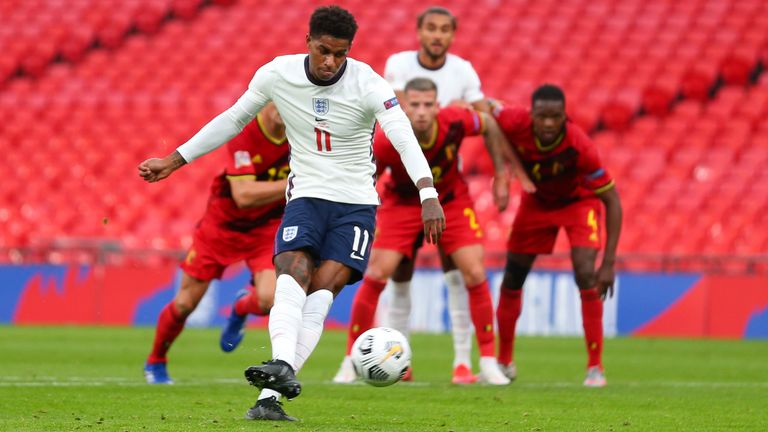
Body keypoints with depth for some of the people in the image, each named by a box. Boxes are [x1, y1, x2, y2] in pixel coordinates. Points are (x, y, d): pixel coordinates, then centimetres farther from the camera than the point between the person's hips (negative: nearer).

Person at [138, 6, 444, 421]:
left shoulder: (368, 85, -15)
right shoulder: (277, 75, -5)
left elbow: (404, 138, -28)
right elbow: (231, 121, 11)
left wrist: (428, 194, -44)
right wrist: (173, 161, 14)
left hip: (356, 204, -2)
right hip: (306, 198, 2)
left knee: (321, 294, -19)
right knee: (292, 276, -25)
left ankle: (269, 397, -27)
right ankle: (282, 365, -47)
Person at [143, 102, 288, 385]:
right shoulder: (243, 131, -29)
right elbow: (243, 195, -37)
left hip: (268, 226, 2)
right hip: (223, 223, -2)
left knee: (268, 301, -21)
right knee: (185, 303, 4)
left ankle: (241, 308, 18)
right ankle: (155, 362, 33)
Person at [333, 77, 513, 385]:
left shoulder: (454, 122, -28)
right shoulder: (387, 141, -32)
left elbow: (489, 125, -4)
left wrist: (501, 177, -1)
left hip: (452, 200, 2)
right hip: (402, 202, -2)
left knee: (475, 274, -9)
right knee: (376, 275, -12)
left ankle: (488, 362, 4)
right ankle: (351, 361, 2)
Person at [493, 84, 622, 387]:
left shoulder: (580, 147, -38)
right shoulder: (516, 124, -34)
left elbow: (612, 201, -29)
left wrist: (609, 263, -32)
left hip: (579, 200, -4)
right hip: (537, 200, 4)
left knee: (586, 274, -20)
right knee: (512, 277, 8)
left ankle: (595, 367, -9)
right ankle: (504, 362, 27)